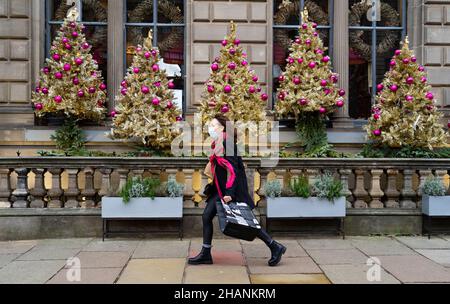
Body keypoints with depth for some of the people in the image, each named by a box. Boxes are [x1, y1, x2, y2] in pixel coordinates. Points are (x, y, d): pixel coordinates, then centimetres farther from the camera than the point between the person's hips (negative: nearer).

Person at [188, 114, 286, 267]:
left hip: (233, 190, -9)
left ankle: (275, 247, 12)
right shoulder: (218, 144, 12)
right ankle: (206, 254, 15)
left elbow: (232, 169, -22)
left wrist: (229, 192, -25)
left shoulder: (227, 144, -16)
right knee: (206, 216, 5)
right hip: (221, 189, 9)